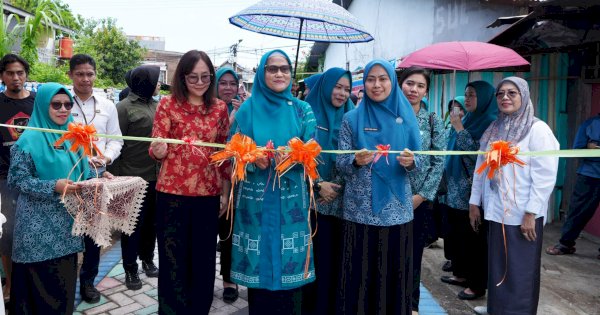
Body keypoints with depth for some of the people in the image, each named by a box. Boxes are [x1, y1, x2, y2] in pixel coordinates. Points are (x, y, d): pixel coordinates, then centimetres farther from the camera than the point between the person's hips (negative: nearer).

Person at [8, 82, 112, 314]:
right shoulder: (29, 139, -10)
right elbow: (17, 179, -12)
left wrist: (99, 175, -1)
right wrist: (54, 187, -24)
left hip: (67, 220, 6)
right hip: (39, 226, -6)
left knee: (65, 278, 14)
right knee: (42, 283, 2)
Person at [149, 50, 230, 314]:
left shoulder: (220, 108, 5)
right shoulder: (168, 104, -3)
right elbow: (156, 149, -3)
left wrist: (226, 192, 7)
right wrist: (158, 150, -27)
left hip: (209, 193, 3)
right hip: (172, 192, -2)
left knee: (204, 258, 12)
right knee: (173, 258, 7)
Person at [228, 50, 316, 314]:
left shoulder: (303, 110, 5)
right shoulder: (248, 109, 4)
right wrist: (254, 160, -17)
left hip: (291, 200, 1)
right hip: (256, 200, 0)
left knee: (289, 264, 6)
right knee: (258, 264, 6)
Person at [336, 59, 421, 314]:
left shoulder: (406, 117, 5)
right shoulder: (352, 119, 2)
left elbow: (415, 162, 6)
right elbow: (340, 163, 0)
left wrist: (410, 162, -16)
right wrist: (356, 161, -21)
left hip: (397, 209, 2)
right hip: (360, 210, -1)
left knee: (394, 271, 9)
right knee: (360, 271, 5)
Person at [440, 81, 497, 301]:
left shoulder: (491, 123, -10)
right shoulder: (468, 119, 14)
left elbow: (478, 153, -20)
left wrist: (459, 128, -19)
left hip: (475, 192, -8)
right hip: (456, 190, 8)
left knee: (474, 237, 0)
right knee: (457, 234, 14)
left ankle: (478, 285, 11)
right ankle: (462, 274, 29)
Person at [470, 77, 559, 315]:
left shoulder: (537, 129, -8)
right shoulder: (493, 130, 11)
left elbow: (545, 177, -13)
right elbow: (480, 168, 14)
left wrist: (531, 213, -16)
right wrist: (474, 202, 12)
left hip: (523, 216, -5)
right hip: (496, 213, 5)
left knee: (520, 274, 5)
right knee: (497, 270, 13)